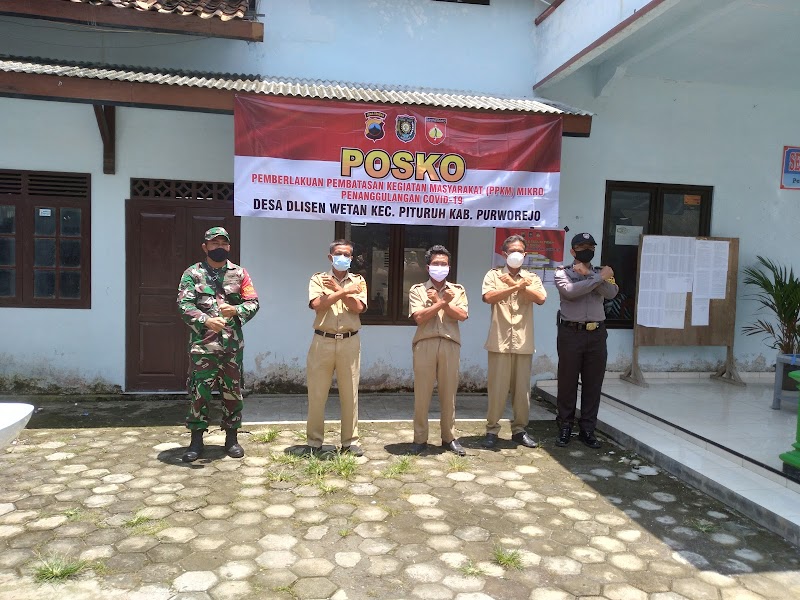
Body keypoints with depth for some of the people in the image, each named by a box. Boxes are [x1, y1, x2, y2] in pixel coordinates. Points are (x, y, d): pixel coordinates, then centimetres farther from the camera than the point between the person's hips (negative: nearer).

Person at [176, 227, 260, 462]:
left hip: (233, 343, 2)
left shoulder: (239, 273, 9)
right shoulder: (192, 273, 3)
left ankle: (231, 438, 22)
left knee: (232, 390, 9)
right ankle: (196, 440, 14)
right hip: (202, 343, -2)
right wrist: (206, 320, -22)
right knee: (199, 390, 1)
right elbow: (184, 305, -7)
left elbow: (253, 302, 6)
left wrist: (236, 310, -14)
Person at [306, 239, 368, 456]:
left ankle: (350, 441, 17)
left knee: (350, 393, 6)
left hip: (349, 342, 1)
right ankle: (314, 441, 16)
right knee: (316, 393, 4)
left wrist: (337, 288, -10)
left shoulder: (358, 280, 9)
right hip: (323, 341, -1)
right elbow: (317, 304, -11)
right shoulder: (318, 279, 6)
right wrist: (345, 291, -12)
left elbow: (358, 307, -7)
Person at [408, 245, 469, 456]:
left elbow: (462, 315, -3)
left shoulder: (457, 290, 13)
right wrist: (443, 302, -7)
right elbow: (419, 317, -8)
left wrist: (439, 302, -6)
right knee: (422, 393, 1)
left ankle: (449, 437, 19)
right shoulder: (417, 290, 7)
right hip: (425, 344, -1)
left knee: (449, 393, 7)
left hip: (450, 344, 2)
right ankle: (420, 439, 11)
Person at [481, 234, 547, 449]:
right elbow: (488, 297, -14)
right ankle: (492, 430, 12)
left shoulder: (532, 278, 11)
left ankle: (519, 429, 21)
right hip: (500, 342, -2)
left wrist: (514, 284, -9)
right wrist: (517, 286, -15)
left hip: (524, 342, 2)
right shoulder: (494, 275, 5)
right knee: (497, 389, 0)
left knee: (522, 389, 8)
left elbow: (541, 298, -8)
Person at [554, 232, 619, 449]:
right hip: (571, 333, -3)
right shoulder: (562, 272, 3)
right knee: (567, 382, 4)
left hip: (597, 334, 3)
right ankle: (565, 428, 16)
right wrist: (599, 277, -13)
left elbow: (611, 292, -8)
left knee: (593, 384, 7)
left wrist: (587, 274, -13)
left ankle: (588, 429, 17)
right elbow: (570, 291, -19)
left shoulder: (601, 272, 13)